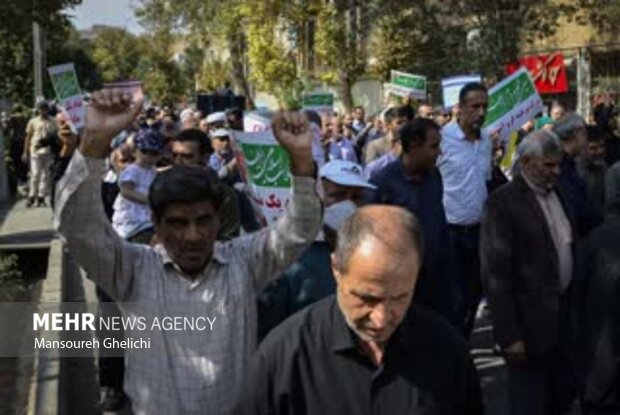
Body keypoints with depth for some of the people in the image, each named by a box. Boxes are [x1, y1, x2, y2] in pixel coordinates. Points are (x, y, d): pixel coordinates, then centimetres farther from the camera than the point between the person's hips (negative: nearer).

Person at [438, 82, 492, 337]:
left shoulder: (486, 140, 7)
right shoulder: (442, 137, -13)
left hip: (478, 228, 6)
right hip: (448, 230, -6)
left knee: (473, 293, 14)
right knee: (453, 298, -2)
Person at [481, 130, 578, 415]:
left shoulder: (558, 192, 8)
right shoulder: (504, 202, -15)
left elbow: (569, 248, 14)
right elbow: (496, 273, -17)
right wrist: (509, 335, -19)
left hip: (564, 311, 7)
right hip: (530, 319, -7)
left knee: (564, 391, 18)